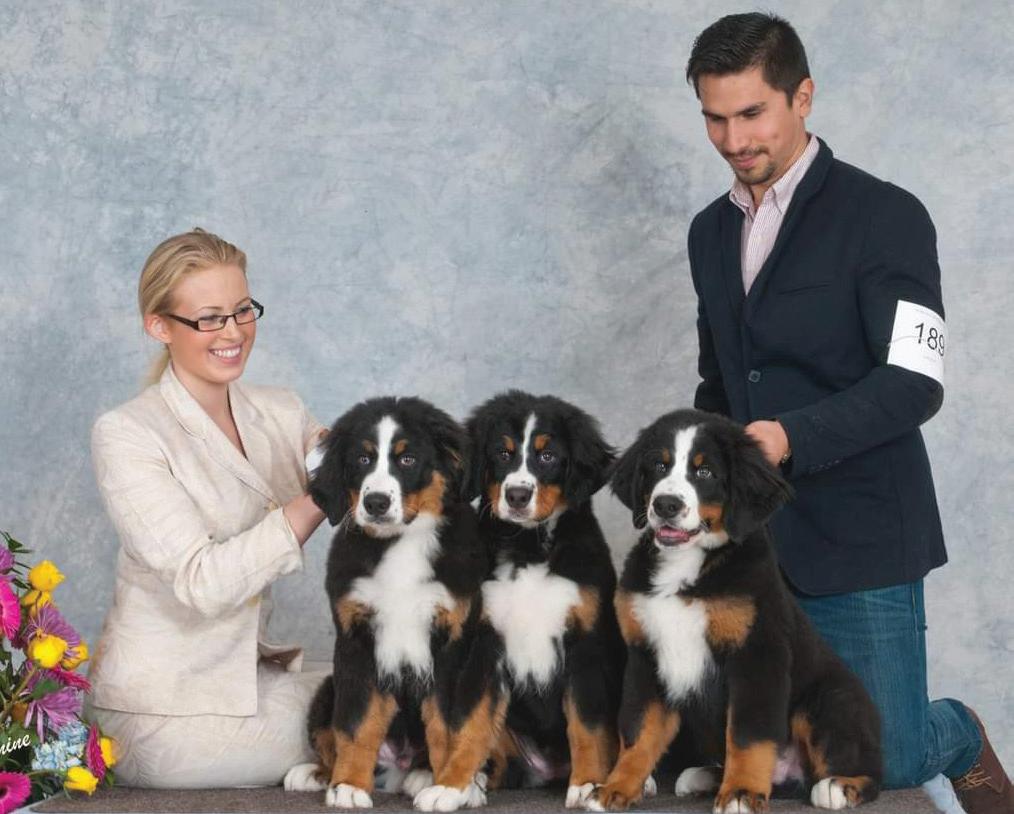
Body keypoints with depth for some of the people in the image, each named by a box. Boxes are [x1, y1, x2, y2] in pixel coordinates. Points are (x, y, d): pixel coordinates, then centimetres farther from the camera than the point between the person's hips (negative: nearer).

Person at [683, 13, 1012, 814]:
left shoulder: (883, 216, -8)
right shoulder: (711, 231, 14)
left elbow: (914, 382, -16)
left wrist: (791, 437, -28)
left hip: (859, 537, -6)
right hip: (749, 537, 6)